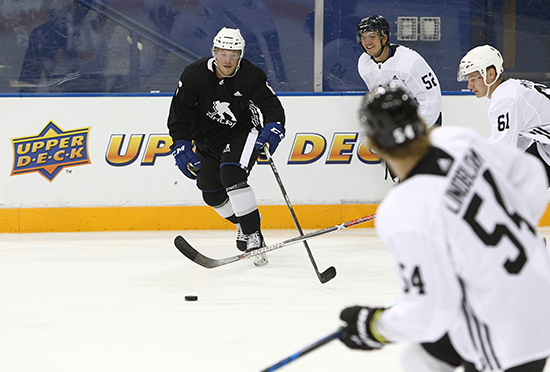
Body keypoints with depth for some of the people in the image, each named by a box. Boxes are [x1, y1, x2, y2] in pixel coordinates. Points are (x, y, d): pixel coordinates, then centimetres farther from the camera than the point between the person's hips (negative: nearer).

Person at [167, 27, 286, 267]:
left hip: (242, 133, -4)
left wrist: (272, 129, -42)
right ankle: (243, 223, 40)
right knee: (212, 193, 11)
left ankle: (253, 234, -25)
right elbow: (180, 112, -11)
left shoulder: (251, 76, -20)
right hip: (207, 140, 4)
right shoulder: (194, 75, -17)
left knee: (232, 175, -29)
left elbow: (272, 106, -21)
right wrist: (182, 145, -19)